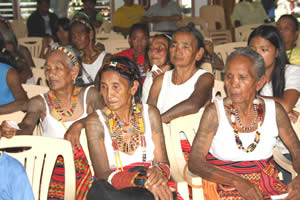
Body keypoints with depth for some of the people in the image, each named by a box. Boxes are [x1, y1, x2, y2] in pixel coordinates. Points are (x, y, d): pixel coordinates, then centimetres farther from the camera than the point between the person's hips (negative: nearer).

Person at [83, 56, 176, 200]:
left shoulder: (150, 114, 5)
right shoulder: (95, 121, -4)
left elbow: (162, 161, 4)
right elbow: (102, 174, -12)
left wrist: (159, 171, -23)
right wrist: (143, 180, -28)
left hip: (149, 187, 0)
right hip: (112, 188, 1)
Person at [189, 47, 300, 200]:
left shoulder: (274, 111, 2)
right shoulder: (214, 112, -7)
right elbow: (194, 162, -10)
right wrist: (237, 181, -21)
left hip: (268, 185, 4)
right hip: (225, 185, -3)